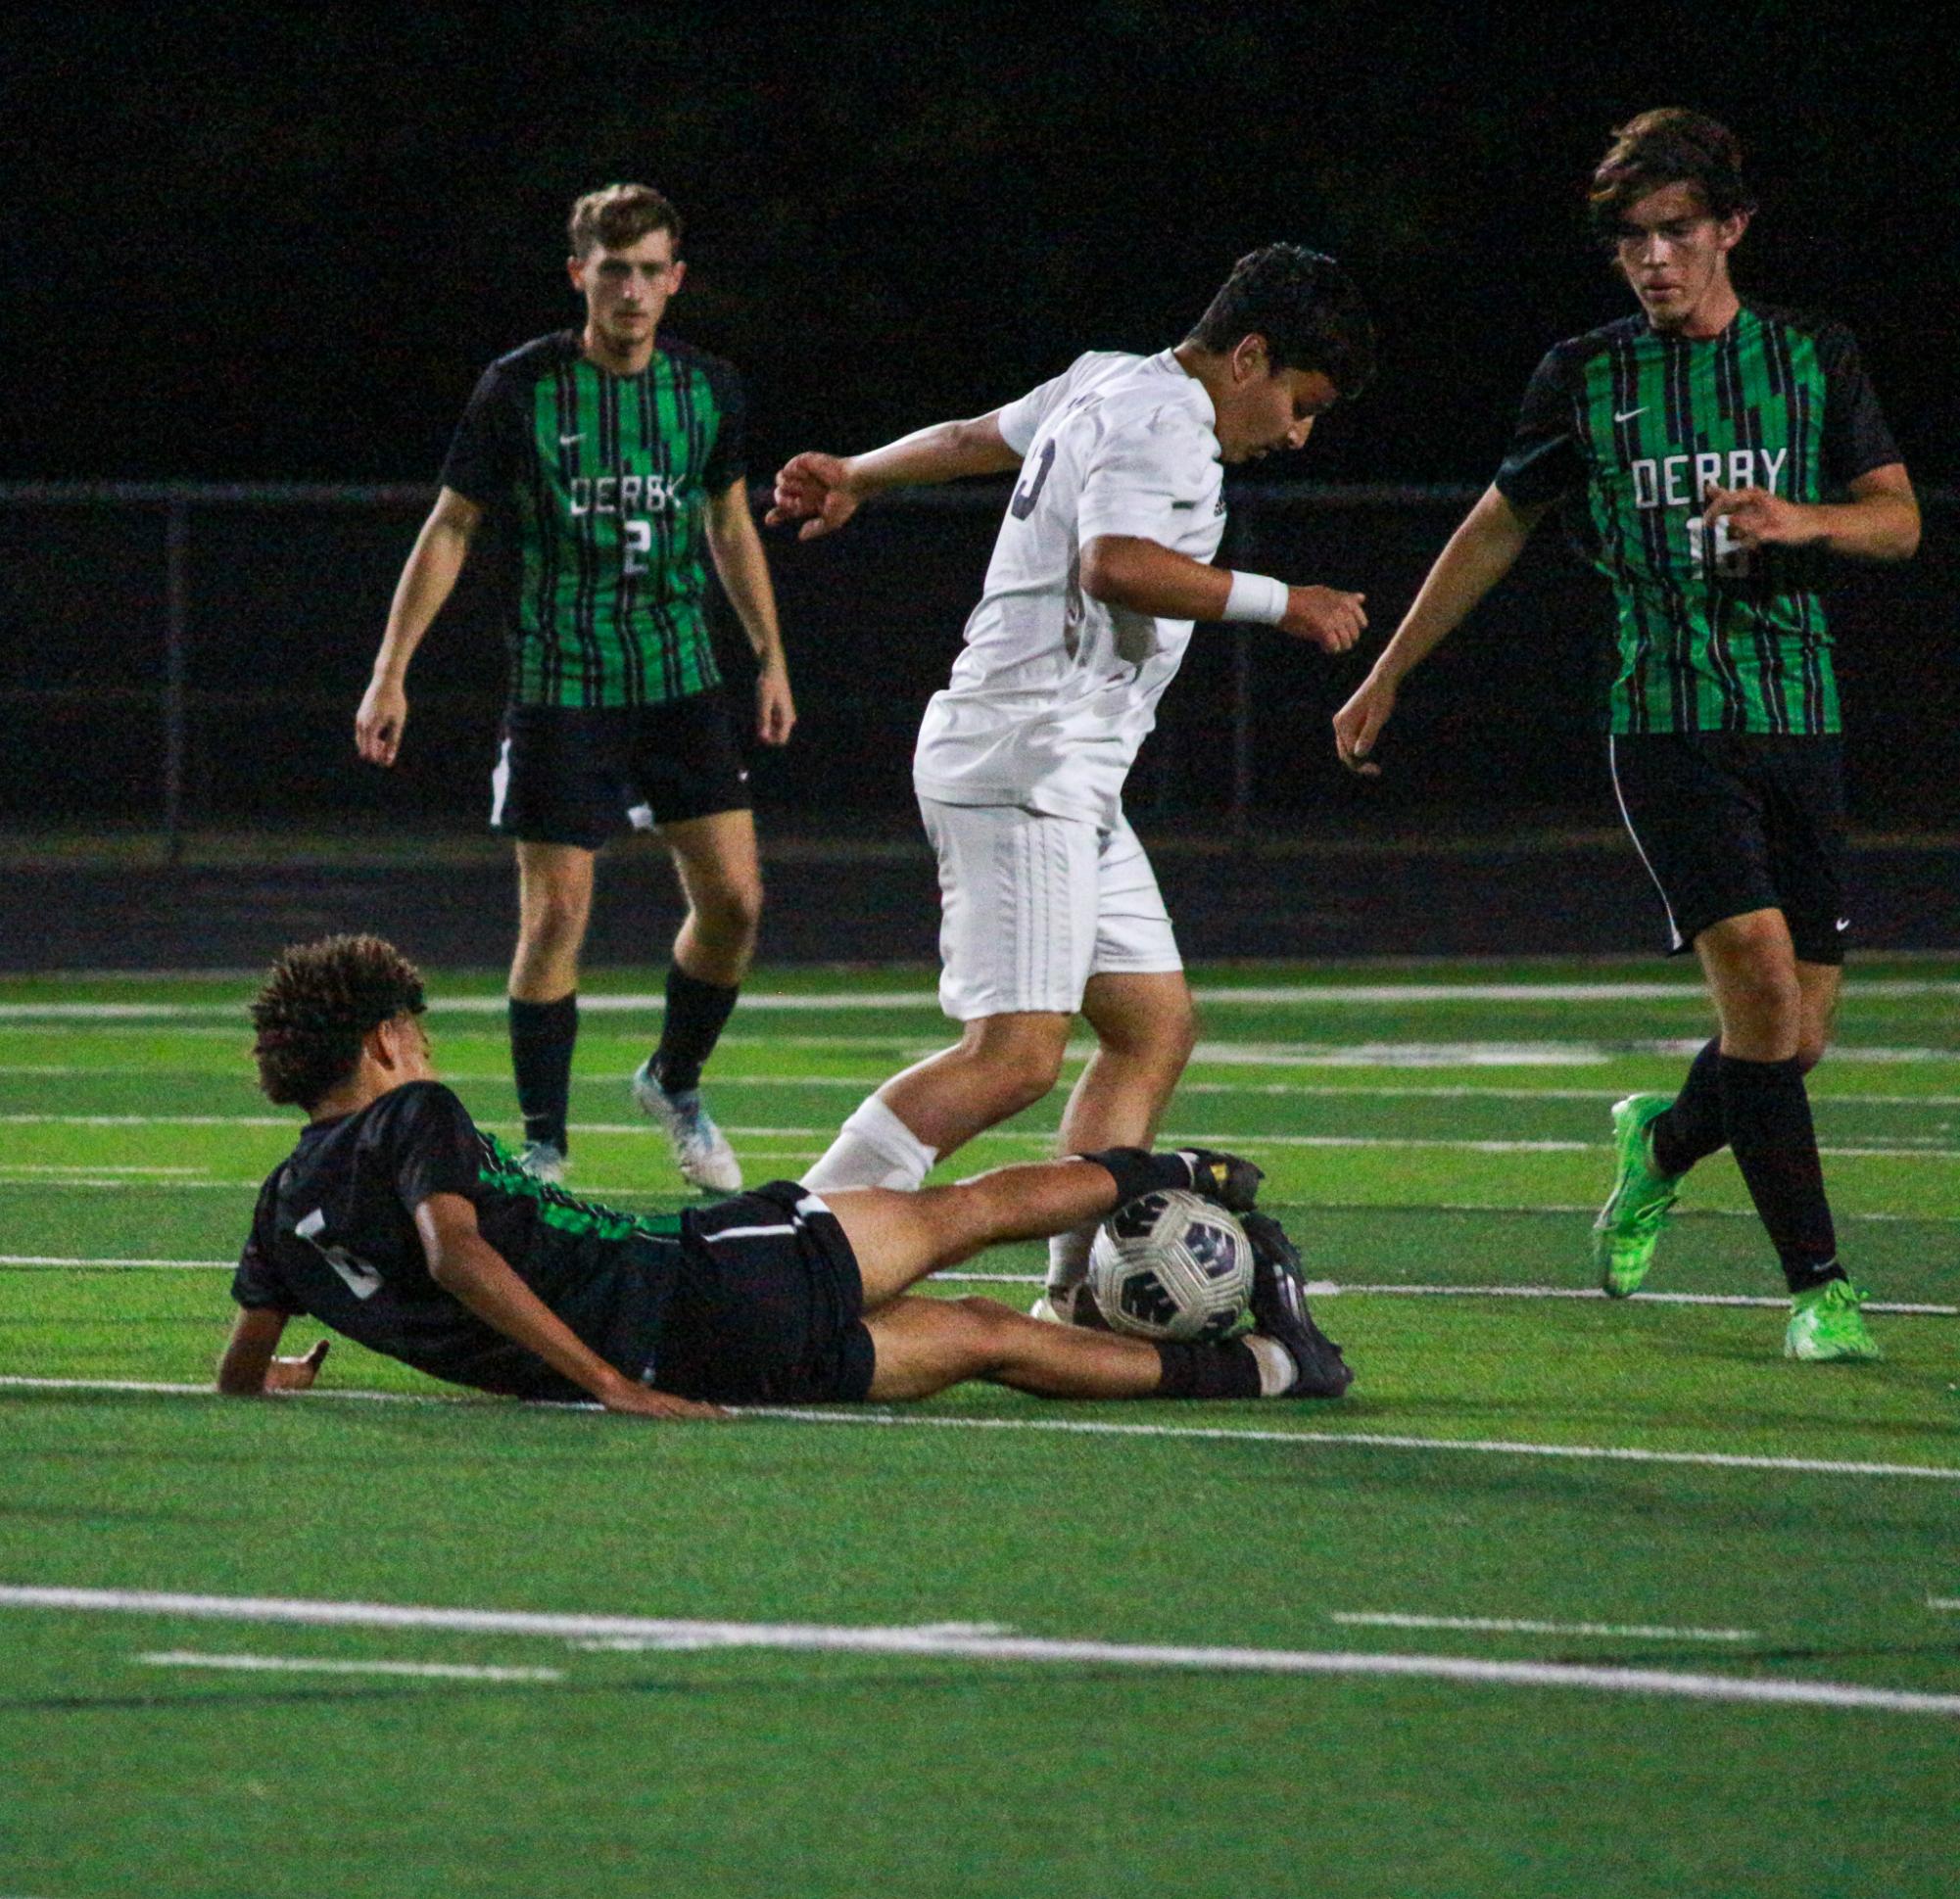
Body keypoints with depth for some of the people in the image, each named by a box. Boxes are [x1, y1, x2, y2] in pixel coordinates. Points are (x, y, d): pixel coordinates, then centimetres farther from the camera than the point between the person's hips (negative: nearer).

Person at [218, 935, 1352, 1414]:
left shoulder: (285, 1210, 9)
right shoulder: (411, 1118, -11)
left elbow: (241, 1374, 13)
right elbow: (456, 1253, -27)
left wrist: (290, 1372, 38)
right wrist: (607, 1380, -30)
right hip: (692, 1287, -7)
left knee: (971, 1335, 20)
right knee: (963, 1213, 17)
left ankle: (1264, 1366, 28)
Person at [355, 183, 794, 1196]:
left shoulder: (709, 389, 3)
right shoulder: (520, 389, -8)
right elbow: (450, 528, -1)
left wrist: (770, 658, 17)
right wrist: (391, 672, -4)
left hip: (681, 681, 3)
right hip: (558, 686, -3)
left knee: (733, 900, -2)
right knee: (555, 917, -6)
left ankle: (674, 1082, 23)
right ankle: (542, 1144, 5)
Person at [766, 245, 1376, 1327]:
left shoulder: (1103, 383, 19)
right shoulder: (1165, 417, -11)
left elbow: (977, 437, 34)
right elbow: (1116, 563, -27)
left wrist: (858, 477, 50)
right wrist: (1279, 602, -21)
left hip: (1069, 780, 11)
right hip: (1026, 762, -11)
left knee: (1155, 1025, 9)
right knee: (1015, 1054, -18)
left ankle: (1078, 1297, 6)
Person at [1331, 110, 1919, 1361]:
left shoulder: (1816, 360, 7)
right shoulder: (1586, 379, 6)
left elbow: (1899, 519, 4)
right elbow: (1500, 528, 16)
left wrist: (1805, 521, -18)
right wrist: (1386, 679, 19)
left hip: (1803, 725, 2)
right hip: (1669, 726, -2)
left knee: (1799, 1037, 1)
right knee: (1760, 979, -20)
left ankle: (1662, 1143, 36)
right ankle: (1819, 1285, -15)